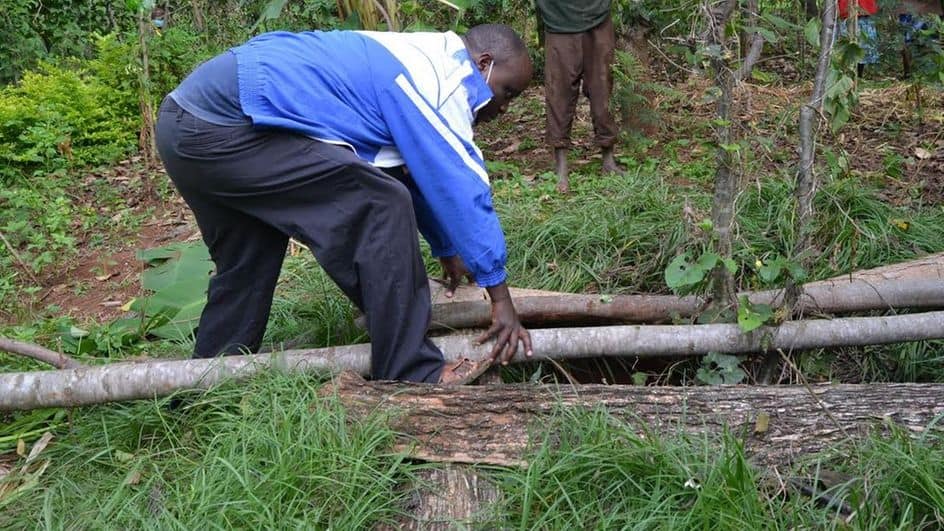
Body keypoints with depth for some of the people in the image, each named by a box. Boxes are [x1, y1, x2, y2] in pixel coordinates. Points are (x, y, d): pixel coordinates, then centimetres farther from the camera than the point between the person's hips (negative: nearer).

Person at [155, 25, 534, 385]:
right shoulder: (438, 80, -8)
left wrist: (448, 249, 41)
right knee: (380, 204, -13)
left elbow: (420, 171, 32)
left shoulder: (413, 65, 23)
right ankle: (409, 375, -6)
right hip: (222, 129, -11)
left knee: (245, 265, 22)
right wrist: (500, 293, -6)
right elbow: (461, 184, -11)